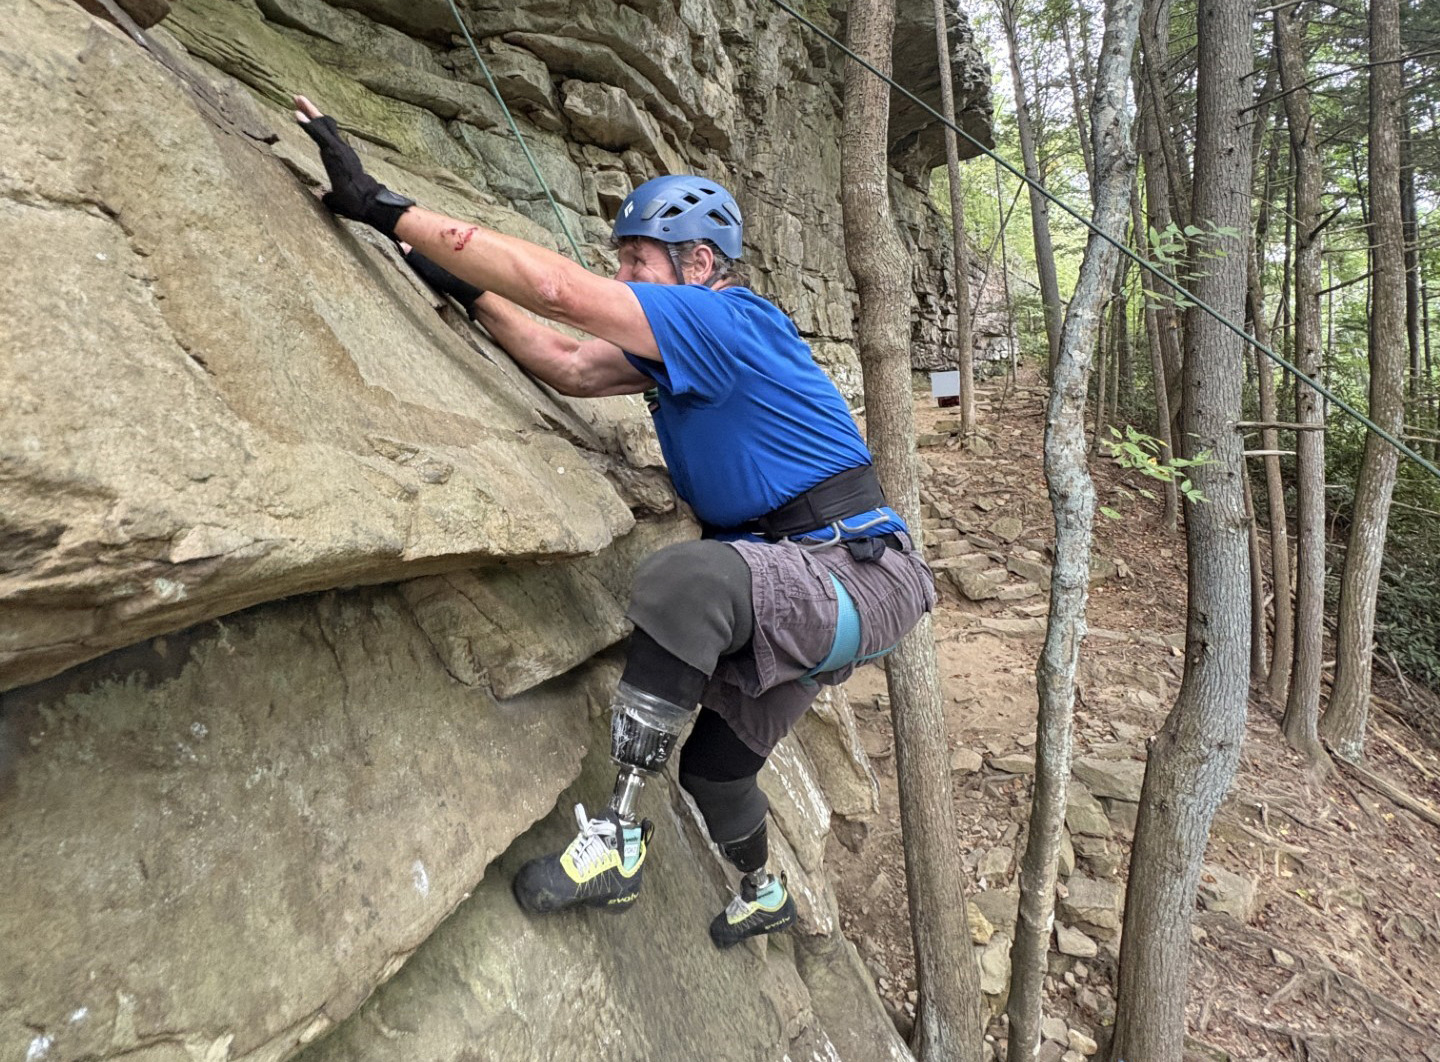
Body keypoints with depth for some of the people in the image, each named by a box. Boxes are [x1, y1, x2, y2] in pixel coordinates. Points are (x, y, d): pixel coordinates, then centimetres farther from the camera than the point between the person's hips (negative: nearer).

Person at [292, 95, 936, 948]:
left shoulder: (726, 320, -19)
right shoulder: (680, 343, 10)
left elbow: (555, 286, -27)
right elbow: (572, 367, 6)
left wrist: (381, 206, -23)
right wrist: (467, 290, 3)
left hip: (863, 580, -9)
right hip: (801, 589, 10)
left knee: (687, 577, -38)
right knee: (714, 765, 22)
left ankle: (619, 840, -26)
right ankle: (764, 896, 51)